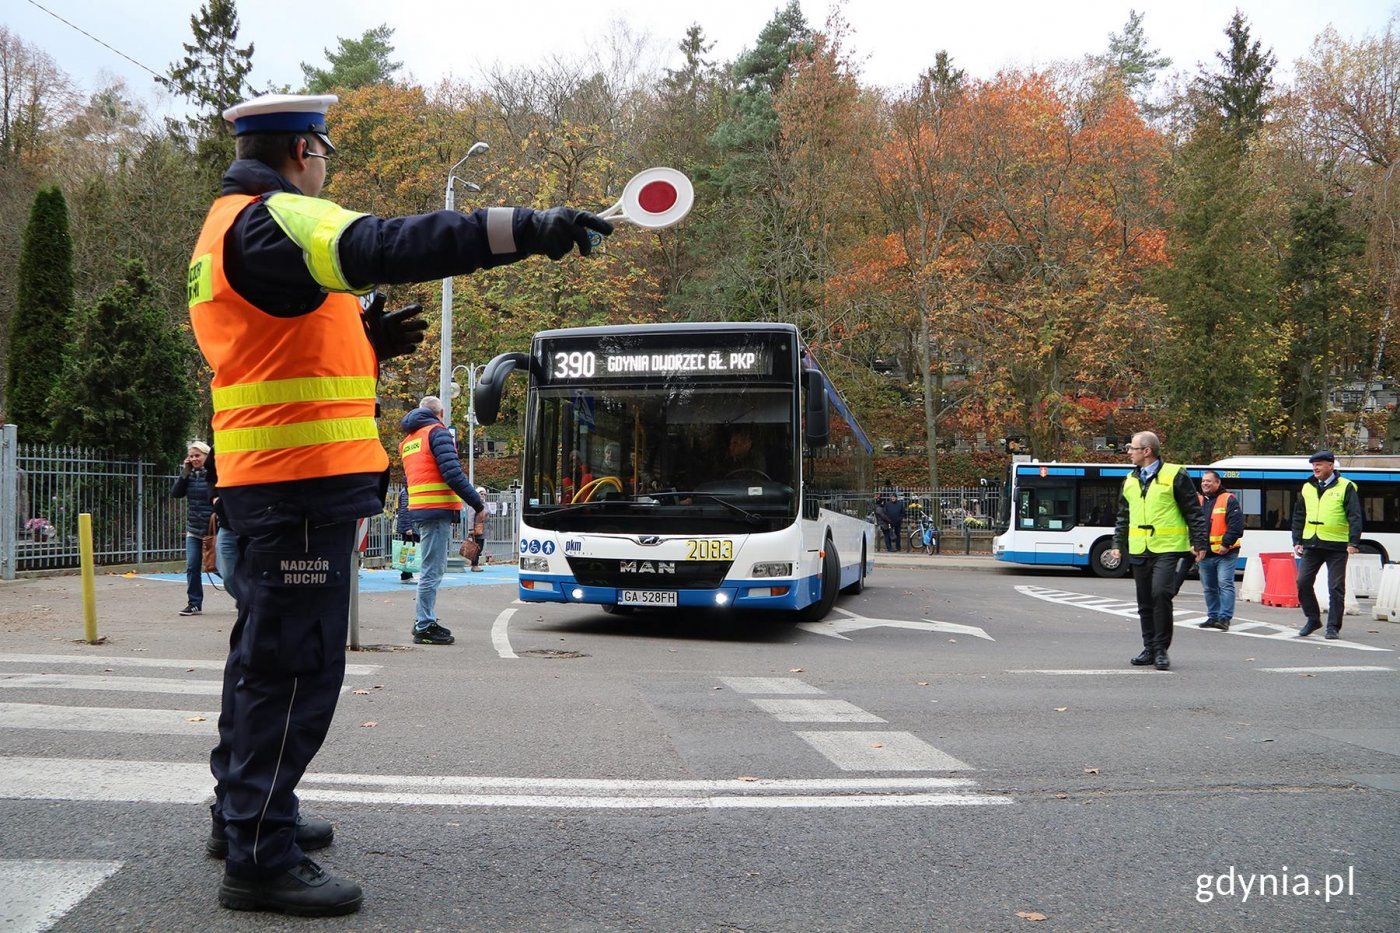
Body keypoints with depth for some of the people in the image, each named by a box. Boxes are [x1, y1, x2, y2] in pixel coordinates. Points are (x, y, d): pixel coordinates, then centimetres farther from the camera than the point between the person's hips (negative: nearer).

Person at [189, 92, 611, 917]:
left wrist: (367, 339, 11)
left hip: (268, 478, 11)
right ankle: (260, 858, 0)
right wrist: (532, 229, -33)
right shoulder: (274, 221, -13)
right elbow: (391, 247, -29)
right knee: (296, 663, -6)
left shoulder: (231, 227, 20)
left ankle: (245, 813, 33)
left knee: (266, 653, 20)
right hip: (304, 477, -11)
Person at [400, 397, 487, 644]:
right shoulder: (437, 432, -6)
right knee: (432, 570, -7)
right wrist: (477, 503, -11)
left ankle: (425, 622, 22)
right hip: (437, 510, -9)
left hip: (418, 511, 9)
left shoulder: (407, 440, 21)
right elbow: (452, 474, -16)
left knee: (430, 568, 17)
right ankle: (424, 627, -6)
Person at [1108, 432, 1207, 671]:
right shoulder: (1130, 481, 15)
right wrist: (1118, 544, 15)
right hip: (1139, 552, 6)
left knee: (1160, 594, -18)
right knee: (1145, 603, 8)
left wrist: (1199, 544, -6)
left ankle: (1161, 649, -8)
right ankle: (1150, 648, 18)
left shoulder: (1174, 476, -3)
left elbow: (1194, 513, -2)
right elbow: (1123, 517, 22)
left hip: (1168, 549, -6)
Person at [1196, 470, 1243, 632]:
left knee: (1225, 585, -12)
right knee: (1209, 587, 12)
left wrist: (1226, 544, -19)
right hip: (1205, 553, 7)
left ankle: (1225, 618, -13)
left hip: (1225, 553, -7)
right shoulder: (1198, 501, 12)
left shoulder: (1228, 500, -6)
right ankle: (1213, 617, 21)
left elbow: (1236, 525, -14)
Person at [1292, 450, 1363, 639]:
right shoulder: (1307, 488, 11)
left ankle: (1333, 627, 9)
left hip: (1336, 546, -4)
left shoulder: (1345, 487, -3)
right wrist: (1297, 541, 11)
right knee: (1303, 582, 1)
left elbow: (1355, 517, -7)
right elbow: (1299, 516, 17)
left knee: (1336, 588, 0)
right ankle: (1313, 619, 18)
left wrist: (1353, 542, -15)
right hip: (1311, 544, 5)